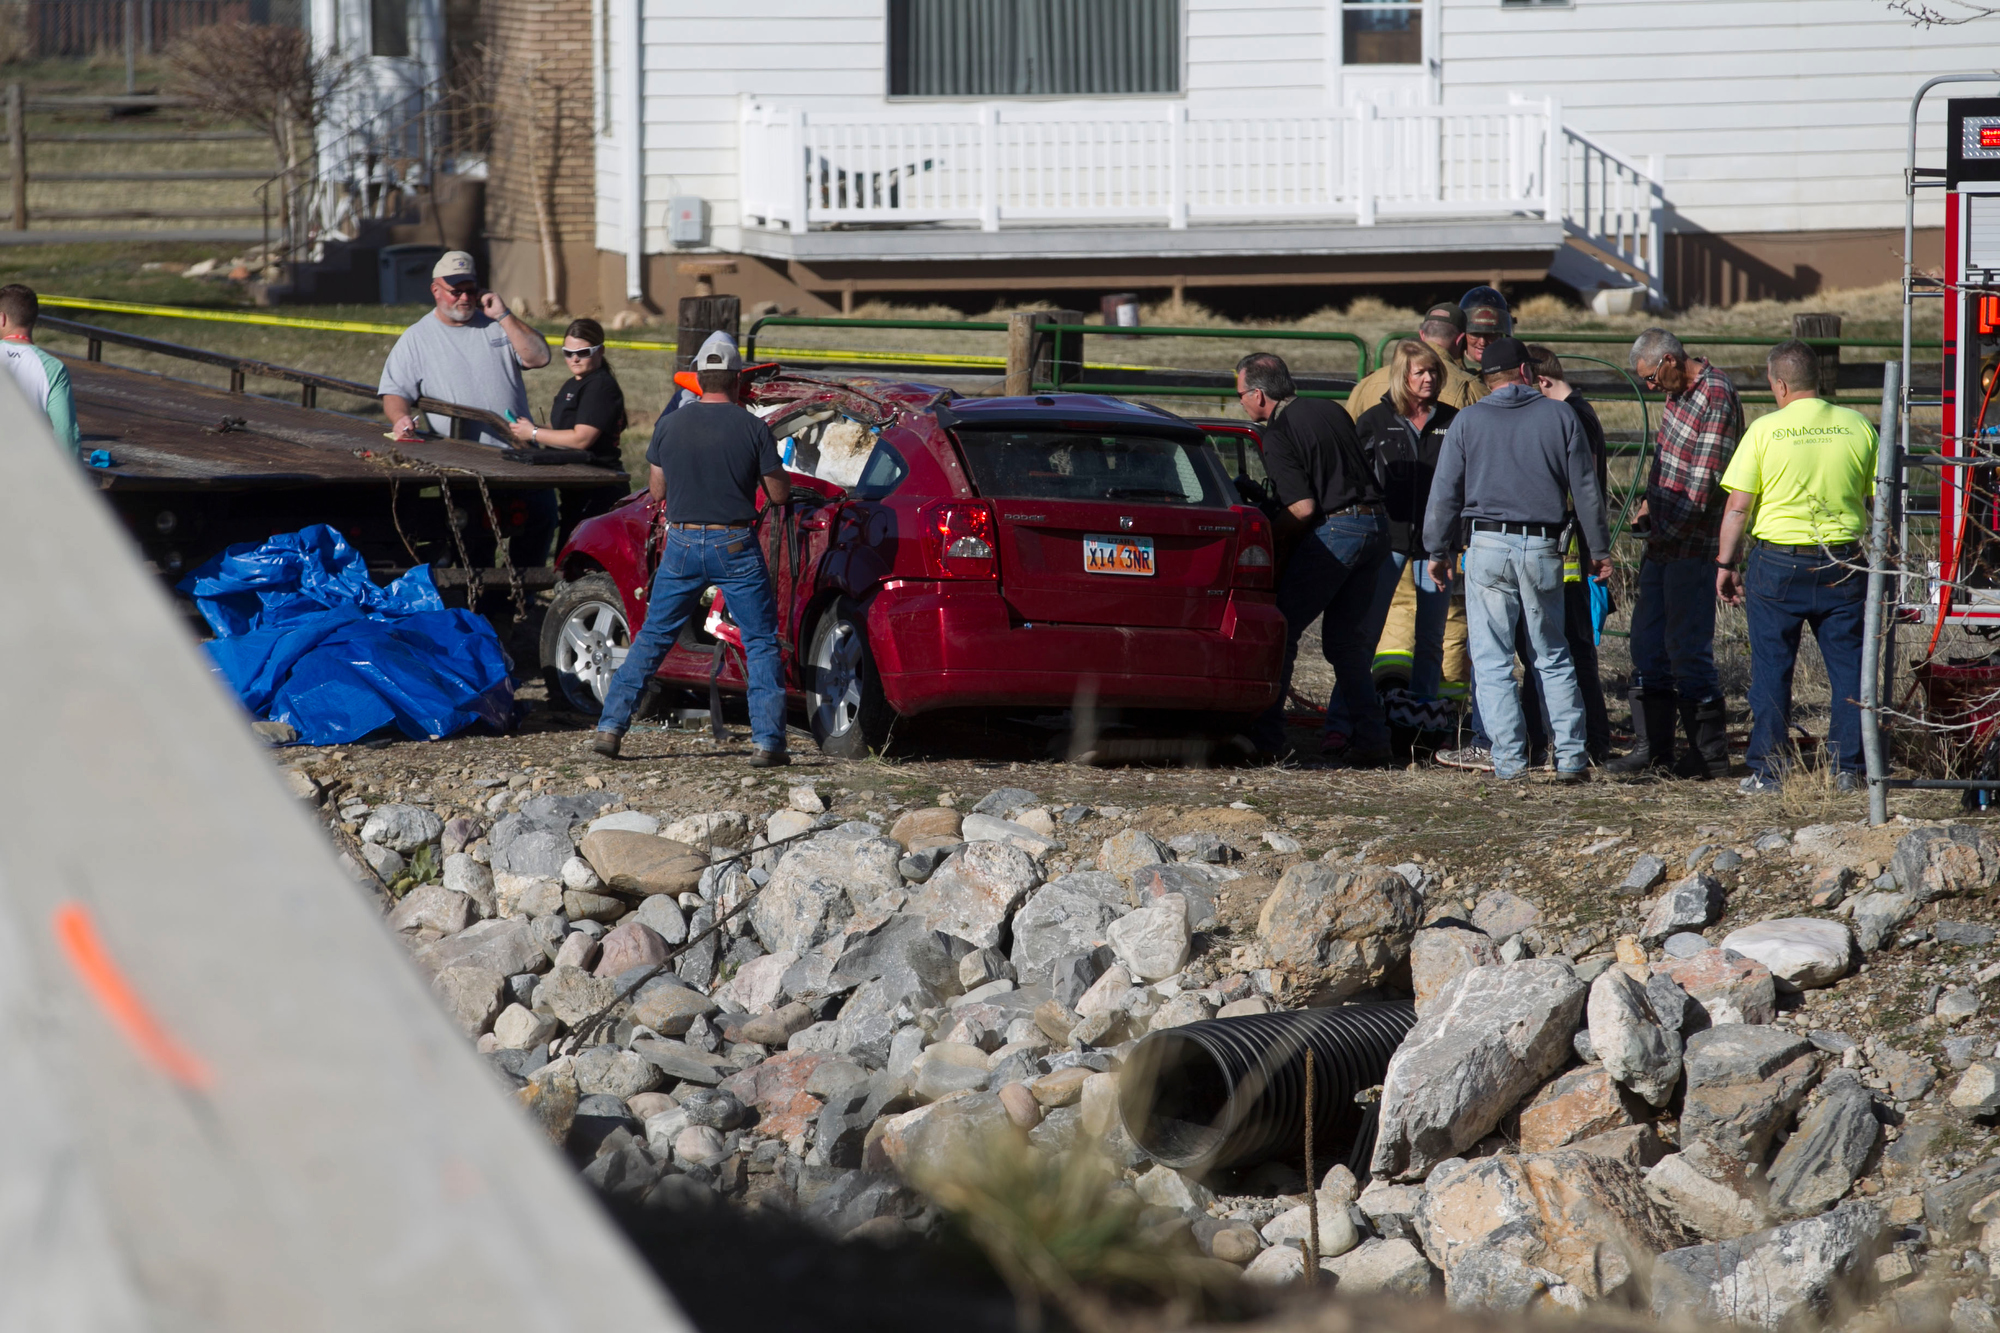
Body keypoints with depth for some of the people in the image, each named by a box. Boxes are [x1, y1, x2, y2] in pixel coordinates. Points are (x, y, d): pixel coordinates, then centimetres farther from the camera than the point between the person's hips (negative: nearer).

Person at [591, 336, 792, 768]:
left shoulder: (670, 426, 0)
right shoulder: (753, 429, -7)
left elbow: (656, 489, 9)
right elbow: (779, 493, -2)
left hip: (682, 545, 2)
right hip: (735, 547, -2)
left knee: (652, 638, 14)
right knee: (761, 643, 8)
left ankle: (611, 727, 9)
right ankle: (767, 741, -1)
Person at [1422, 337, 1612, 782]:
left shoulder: (1468, 421, 3)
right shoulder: (1560, 417, 5)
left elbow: (1445, 493, 4)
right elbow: (1586, 490, 7)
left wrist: (1438, 550, 13)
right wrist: (1599, 550, 14)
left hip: (1488, 546, -1)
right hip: (1543, 548, 1)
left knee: (1492, 661, 2)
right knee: (1553, 658, 11)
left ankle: (1509, 758, -4)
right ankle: (1570, 757, 5)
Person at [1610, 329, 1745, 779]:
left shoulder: (1716, 399, -17)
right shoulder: (1678, 393, 11)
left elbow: (1703, 486, -19)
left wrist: (1664, 529, -12)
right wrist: (1650, 502, 10)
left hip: (1692, 547, -9)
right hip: (1662, 542, 9)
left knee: (1688, 650, -5)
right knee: (1649, 645, 10)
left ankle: (1710, 755, 2)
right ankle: (1652, 748, 15)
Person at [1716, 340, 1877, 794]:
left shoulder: (1764, 430, -6)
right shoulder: (1858, 427, 1)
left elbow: (1738, 506, -6)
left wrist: (1727, 563, 4)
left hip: (1778, 564, -2)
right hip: (1845, 562, 2)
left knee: (1771, 669, 6)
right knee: (1849, 668, 9)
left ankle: (1768, 770, 9)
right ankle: (1847, 769, 8)